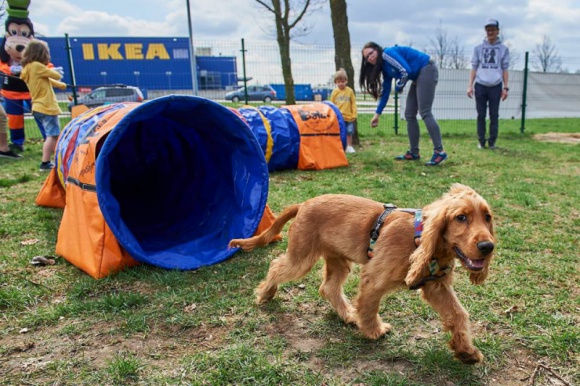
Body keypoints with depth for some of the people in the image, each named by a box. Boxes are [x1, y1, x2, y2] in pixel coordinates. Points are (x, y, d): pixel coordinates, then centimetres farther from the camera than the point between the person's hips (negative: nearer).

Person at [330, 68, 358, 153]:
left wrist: (354, 115, -1)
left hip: (349, 117, 0)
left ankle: (349, 147, 21)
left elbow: (353, 104, 2)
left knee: (349, 133, 9)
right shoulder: (335, 92, 2)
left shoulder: (350, 91, 0)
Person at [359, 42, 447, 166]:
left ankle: (439, 152, -17)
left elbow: (406, 71, -22)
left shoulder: (387, 53, -13)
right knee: (409, 115, 6)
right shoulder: (385, 67, 14)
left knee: (424, 113, -17)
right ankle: (414, 152, 10)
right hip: (419, 77, 10)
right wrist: (377, 114, 16)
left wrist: (398, 87, -4)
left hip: (427, 70, -10)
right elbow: (385, 92, 17)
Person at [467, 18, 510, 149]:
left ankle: (492, 141, 8)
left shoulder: (503, 49, 9)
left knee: (494, 115, 1)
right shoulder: (478, 48, 10)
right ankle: (481, 141, 7)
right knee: (481, 115, 1)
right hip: (480, 85, 0)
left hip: (495, 86, 0)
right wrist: (470, 86, -1)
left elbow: (504, 70, 8)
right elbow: (474, 68, 9)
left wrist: (505, 88, 0)